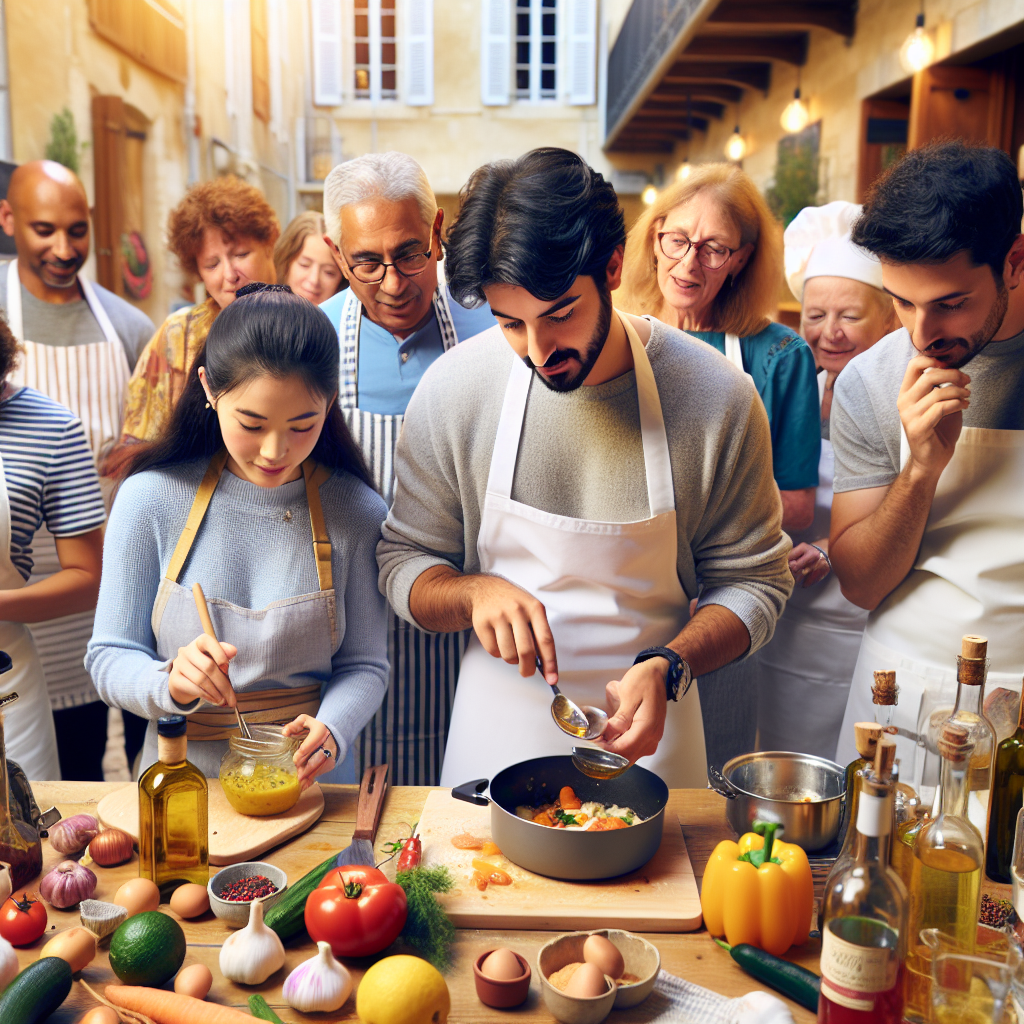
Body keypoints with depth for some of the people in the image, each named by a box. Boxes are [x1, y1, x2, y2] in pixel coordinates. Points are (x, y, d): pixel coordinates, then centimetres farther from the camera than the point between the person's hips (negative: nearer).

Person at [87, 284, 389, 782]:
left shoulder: (356, 512, -5)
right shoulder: (150, 499, -5)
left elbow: (363, 664, 1)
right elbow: (110, 658, 0)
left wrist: (331, 728, -18)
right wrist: (171, 682, -20)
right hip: (182, 774, 0)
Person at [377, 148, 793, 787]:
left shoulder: (718, 398, -16)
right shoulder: (453, 388, -14)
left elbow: (754, 580, -6)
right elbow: (404, 564, -3)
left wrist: (668, 667, -23)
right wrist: (475, 592, -24)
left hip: (646, 735, 0)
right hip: (497, 728, 1)